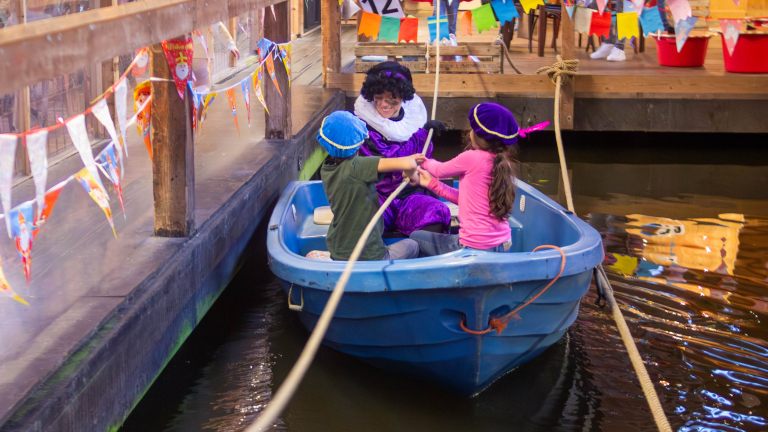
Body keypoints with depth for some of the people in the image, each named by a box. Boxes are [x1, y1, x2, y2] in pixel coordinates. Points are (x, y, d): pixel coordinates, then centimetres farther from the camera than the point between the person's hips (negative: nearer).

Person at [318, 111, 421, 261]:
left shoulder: (326, 168, -3)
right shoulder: (355, 167, -26)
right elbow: (408, 164, -35)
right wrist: (411, 174, -10)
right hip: (368, 257, -6)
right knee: (412, 246, 23)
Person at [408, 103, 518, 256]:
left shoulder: (472, 158, -18)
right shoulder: (504, 164, 4)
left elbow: (440, 170, 3)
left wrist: (425, 162, 26)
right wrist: (431, 183, 18)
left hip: (475, 247, -8)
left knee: (415, 238, 13)